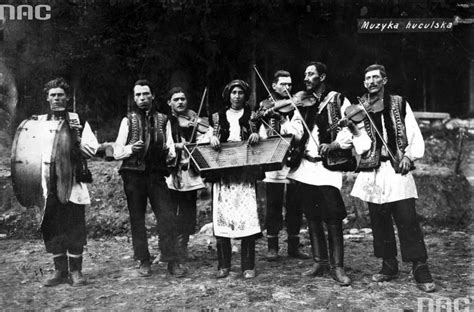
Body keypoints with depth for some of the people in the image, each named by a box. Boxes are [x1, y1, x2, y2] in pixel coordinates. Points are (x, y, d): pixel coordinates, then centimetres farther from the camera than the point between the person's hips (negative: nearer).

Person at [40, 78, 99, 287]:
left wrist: (75, 138, -15)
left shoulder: (78, 120, 6)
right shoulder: (40, 122, 11)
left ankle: (76, 270, 12)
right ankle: (59, 270, 18)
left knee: (74, 227, 0)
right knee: (51, 227, 4)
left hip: (72, 182, -2)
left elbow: (93, 148, -2)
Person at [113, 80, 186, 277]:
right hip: (134, 174, 0)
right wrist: (131, 148, -16)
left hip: (157, 174, 1)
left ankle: (172, 261, 0)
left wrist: (171, 154, -12)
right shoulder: (128, 120, 7)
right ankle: (144, 262, 16)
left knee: (167, 216, -7)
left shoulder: (163, 120, 12)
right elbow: (117, 152, 4)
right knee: (137, 218, 4)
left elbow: (170, 148, 12)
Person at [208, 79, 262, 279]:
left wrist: (257, 134, -18)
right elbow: (208, 134, 8)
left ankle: (248, 266, 0)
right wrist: (212, 137, -14)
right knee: (222, 214, -4)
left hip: (245, 171, -1)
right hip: (222, 172, 1)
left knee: (247, 216, -8)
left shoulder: (252, 116, 14)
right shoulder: (218, 117, 17)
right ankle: (223, 265, 6)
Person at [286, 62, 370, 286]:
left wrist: (332, 145, -21)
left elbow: (348, 130, -8)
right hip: (305, 166, 5)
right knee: (312, 217, 10)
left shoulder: (339, 101, 1)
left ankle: (337, 267, 4)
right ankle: (319, 262, 22)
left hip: (328, 166, -5)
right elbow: (296, 130, 7)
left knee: (333, 219, -7)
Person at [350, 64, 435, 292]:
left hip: (397, 170, -2)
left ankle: (420, 270, 2)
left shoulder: (399, 104, 7)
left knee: (408, 220, -7)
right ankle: (389, 266, 22)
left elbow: (415, 135, 5)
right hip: (372, 172, 2)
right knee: (379, 221, 8)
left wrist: (409, 155, -10)